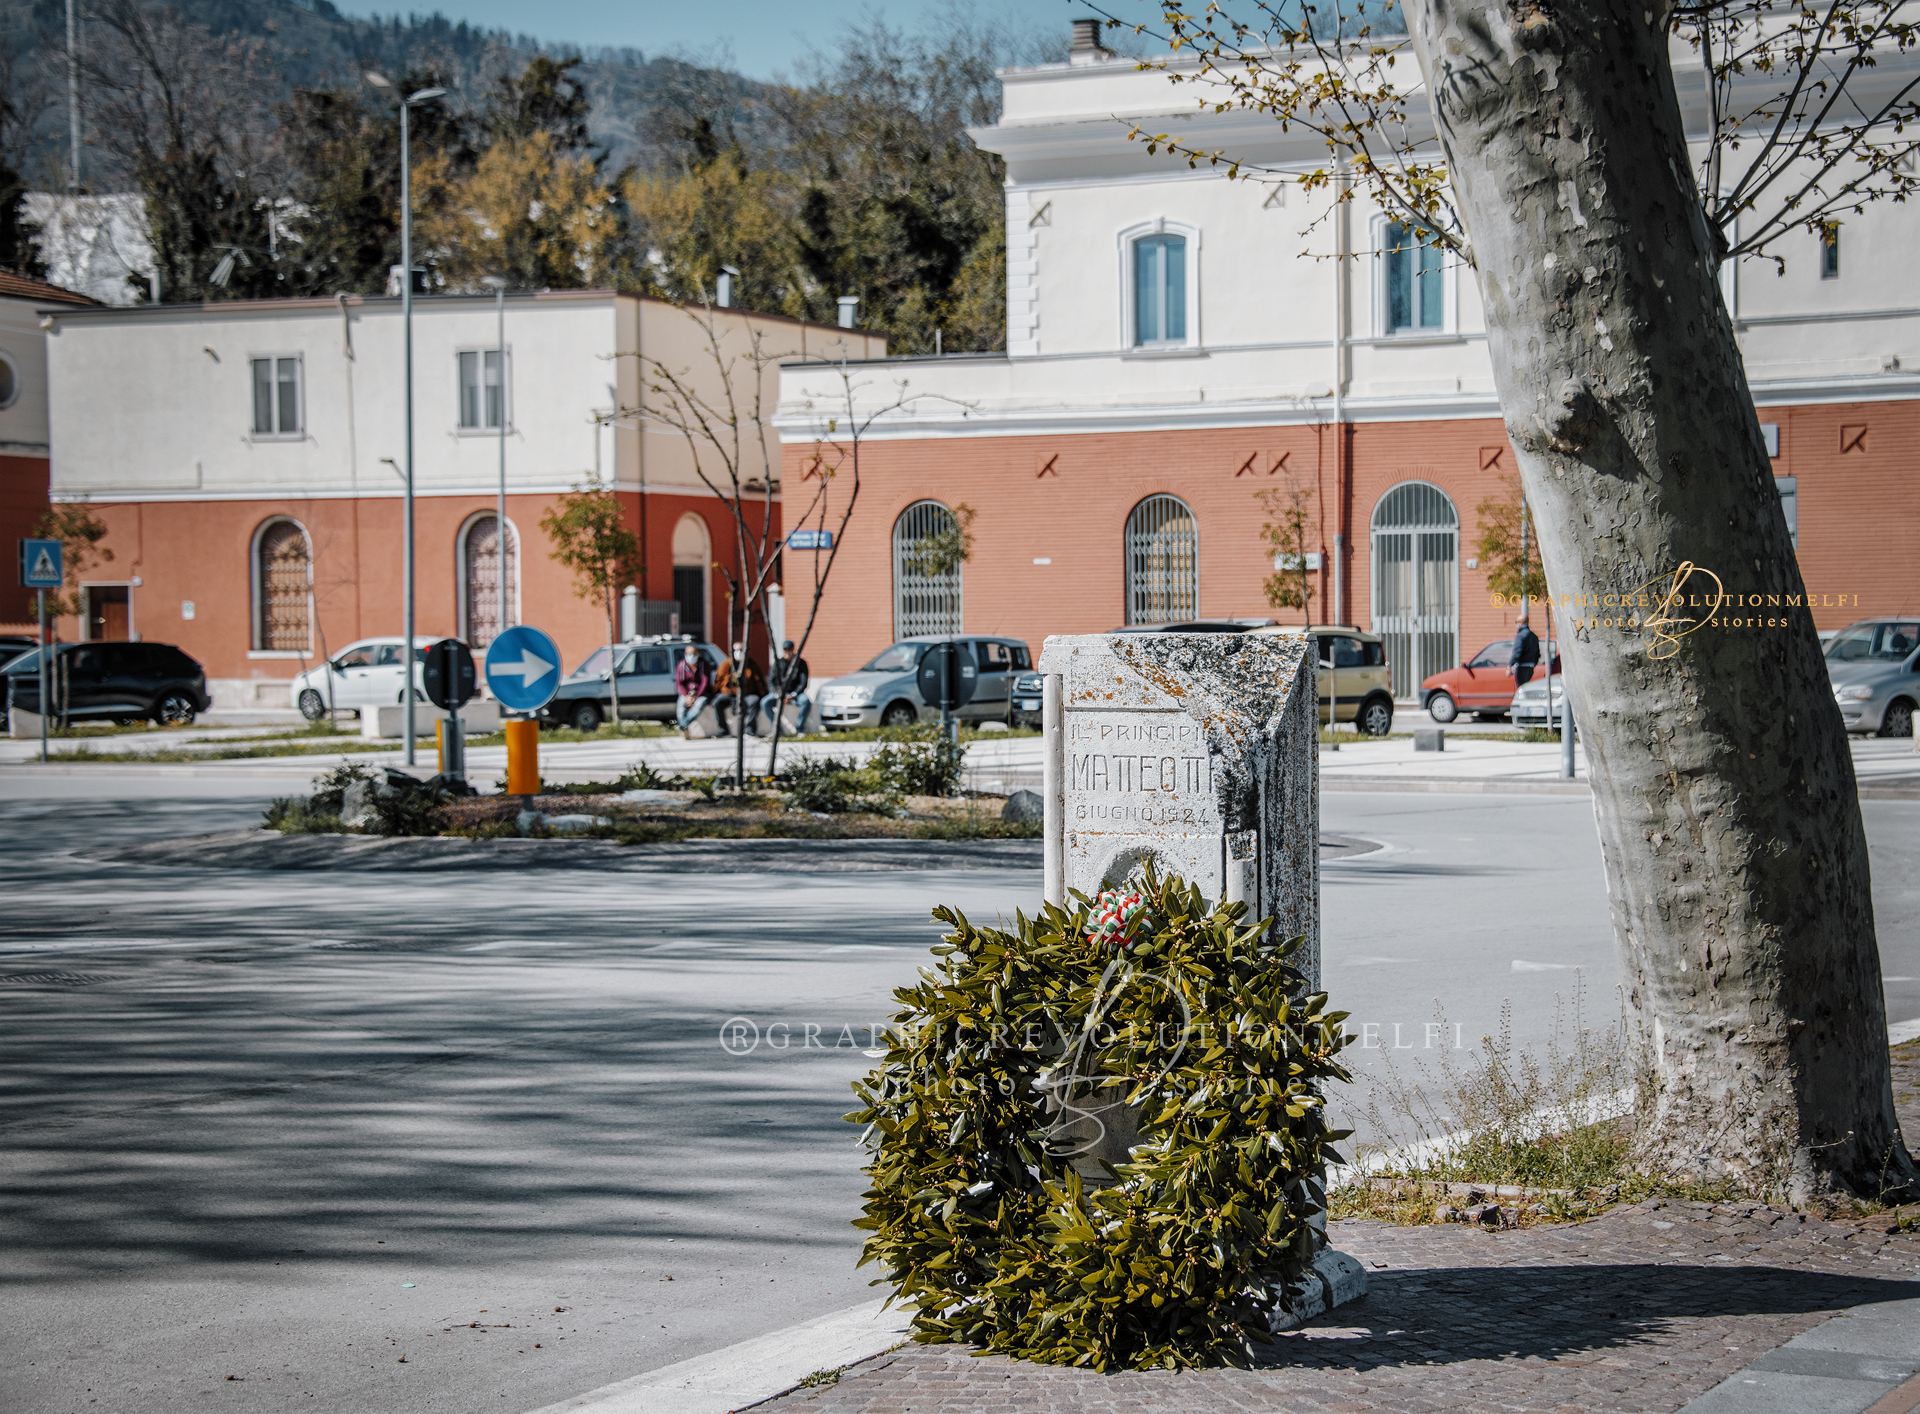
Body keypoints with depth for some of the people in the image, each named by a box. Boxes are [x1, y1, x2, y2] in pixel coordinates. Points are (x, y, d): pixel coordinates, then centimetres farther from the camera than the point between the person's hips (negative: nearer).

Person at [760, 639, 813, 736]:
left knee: (806, 701, -35)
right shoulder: (778, 663, 6)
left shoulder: (801, 663, 2)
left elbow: (803, 683, -3)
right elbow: (770, 681, 0)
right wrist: (778, 695, -17)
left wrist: (792, 695, -18)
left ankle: (800, 729, -20)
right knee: (764, 702, -27)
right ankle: (776, 728, -14)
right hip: (779, 692, 1)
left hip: (796, 693, -1)